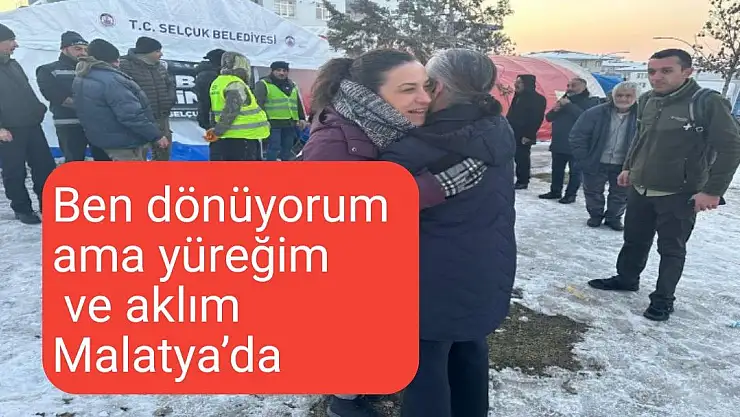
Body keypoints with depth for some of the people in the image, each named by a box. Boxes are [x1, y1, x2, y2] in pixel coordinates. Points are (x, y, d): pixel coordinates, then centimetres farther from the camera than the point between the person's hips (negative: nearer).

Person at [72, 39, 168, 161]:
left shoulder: (80, 80, 9)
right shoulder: (110, 80, -24)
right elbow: (132, 115, -28)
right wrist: (156, 135, -22)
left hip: (105, 139, 10)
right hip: (127, 142, -10)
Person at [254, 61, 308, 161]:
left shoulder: (292, 85, 20)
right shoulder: (263, 84, -1)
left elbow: (299, 104, 24)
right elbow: (258, 103, -10)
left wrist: (302, 118, 16)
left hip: (289, 123, 6)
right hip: (273, 123, -6)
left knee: (287, 149, 11)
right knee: (273, 148, -8)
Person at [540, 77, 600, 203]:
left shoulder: (591, 102, -6)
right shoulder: (564, 99, 15)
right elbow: (549, 117, 15)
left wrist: (569, 105, -22)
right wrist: (555, 110, -7)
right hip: (558, 143, 7)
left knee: (574, 171, 1)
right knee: (557, 169, 13)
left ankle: (571, 194, 9)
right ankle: (555, 191, 24)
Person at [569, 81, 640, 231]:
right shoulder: (595, 113, -10)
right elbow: (577, 135, -8)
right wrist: (583, 159, -12)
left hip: (623, 165, 1)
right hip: (596, 163, 0)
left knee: (621, 194, 15)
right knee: (593, 191, 14)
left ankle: (614, 217, 36)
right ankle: (595, 215, 36)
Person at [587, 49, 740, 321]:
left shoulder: (709, 103, -17)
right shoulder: (647, 101, 3)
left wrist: (713, 190, -16)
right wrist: (628, 167, 17)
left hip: (678, 195, -6)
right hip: (639, 189, 6)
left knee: (671, 249, 8)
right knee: (634, 240, 20)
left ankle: (663, 299, 22)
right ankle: (626, 279, 39)